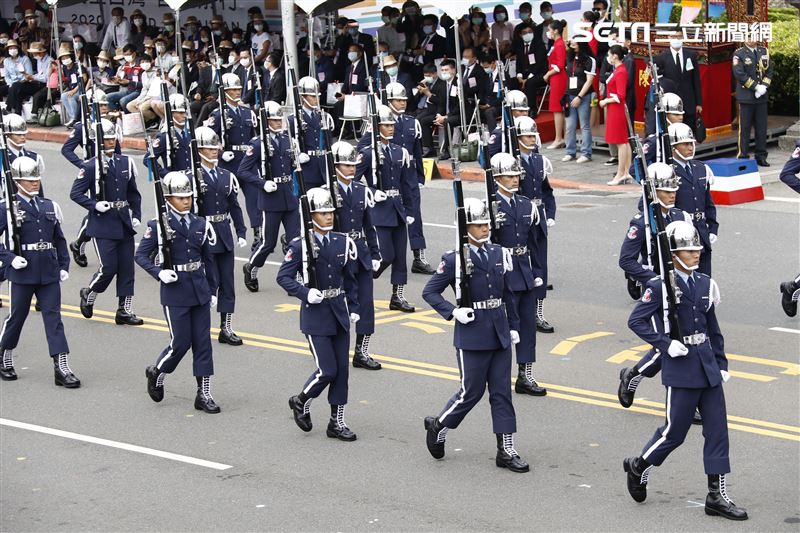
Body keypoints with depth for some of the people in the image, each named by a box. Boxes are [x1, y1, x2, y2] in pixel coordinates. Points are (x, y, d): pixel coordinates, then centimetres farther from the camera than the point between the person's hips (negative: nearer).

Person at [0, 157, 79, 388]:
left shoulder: (49, 206, 9)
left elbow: (59, 239, 15)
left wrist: (63, 266, 8)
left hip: (49, 274, 3)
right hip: (22, 273, -3)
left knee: (53, 317, -2)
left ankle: (62, 368, -5)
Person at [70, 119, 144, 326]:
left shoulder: (126, 163, 8)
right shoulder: (90, 167, -7)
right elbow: (75, 193, -6)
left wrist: (136, 216, 5)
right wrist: (94, 205, -19)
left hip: (124, 225, 5)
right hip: (103, 226, -5)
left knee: (127, 269, 4)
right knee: (108, 268, -8)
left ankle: (124, 311, 12)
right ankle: (88, 295, 20)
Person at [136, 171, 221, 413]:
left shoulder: (200, 224, 6)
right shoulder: (159, 226, -8)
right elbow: (141, 255, -5)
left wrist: (212, 290, 14)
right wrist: (159, 273, -20)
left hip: (200, 291, 5)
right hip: (175, 293, -4)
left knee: (203, 342, 4)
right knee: (180, 343, -2)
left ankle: (204, 394, 10)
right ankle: (156, 373, 27)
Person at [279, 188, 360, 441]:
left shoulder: (342, 242, 5)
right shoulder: (300, 246, -10)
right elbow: (283, 277, -9)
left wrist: (353, 307, 10)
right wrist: (306, 293, -22)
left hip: (339, 313, 5)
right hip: (315, 316, -5)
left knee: (342, 369, 6)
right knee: (327, 370, -7)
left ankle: (337, 422, 16)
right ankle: (301, 401, 21)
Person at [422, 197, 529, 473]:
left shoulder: (497, 253, 8)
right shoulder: (454, 260, -9)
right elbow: (429, 291, -5)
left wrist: (511, 326, 14)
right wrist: (453, 312, -16)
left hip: (499, 335, 5)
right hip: (472, 338, -5)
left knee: (502, 392, 6)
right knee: (471, 392, 2)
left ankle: (506, 450, 10)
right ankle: (437, 425, 27)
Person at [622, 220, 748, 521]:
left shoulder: (704, 285, 8)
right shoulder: (660, 286, -10)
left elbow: (713, 329, 15)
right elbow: (635, 320, -12)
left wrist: (721, 364, 12)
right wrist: (666, 344, -19)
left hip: (708, 368, 6)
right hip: (680, 369, -6)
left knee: (717, 430, 4)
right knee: (675, 431, 2)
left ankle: (717, 496, 9)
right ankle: (638, 467, 29)